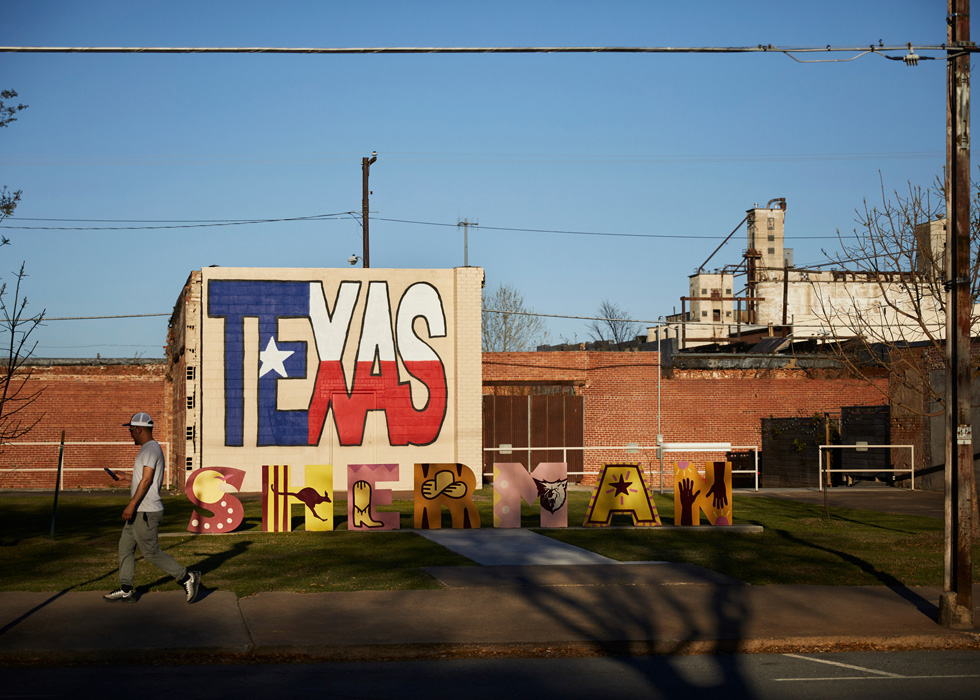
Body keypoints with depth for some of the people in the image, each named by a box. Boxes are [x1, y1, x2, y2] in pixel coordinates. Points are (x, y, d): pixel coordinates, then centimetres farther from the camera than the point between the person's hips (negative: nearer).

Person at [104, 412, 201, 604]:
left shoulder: (151, 449, -15)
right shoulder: (149, 449, 17)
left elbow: (146, 479, -23)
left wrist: (132, 505, -25)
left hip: (146, 512, -11)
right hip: (140, 511, 11)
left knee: (151, 552, -6)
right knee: (125, 547, 11)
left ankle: (187, 577, -2)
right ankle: (126, 591, 14)